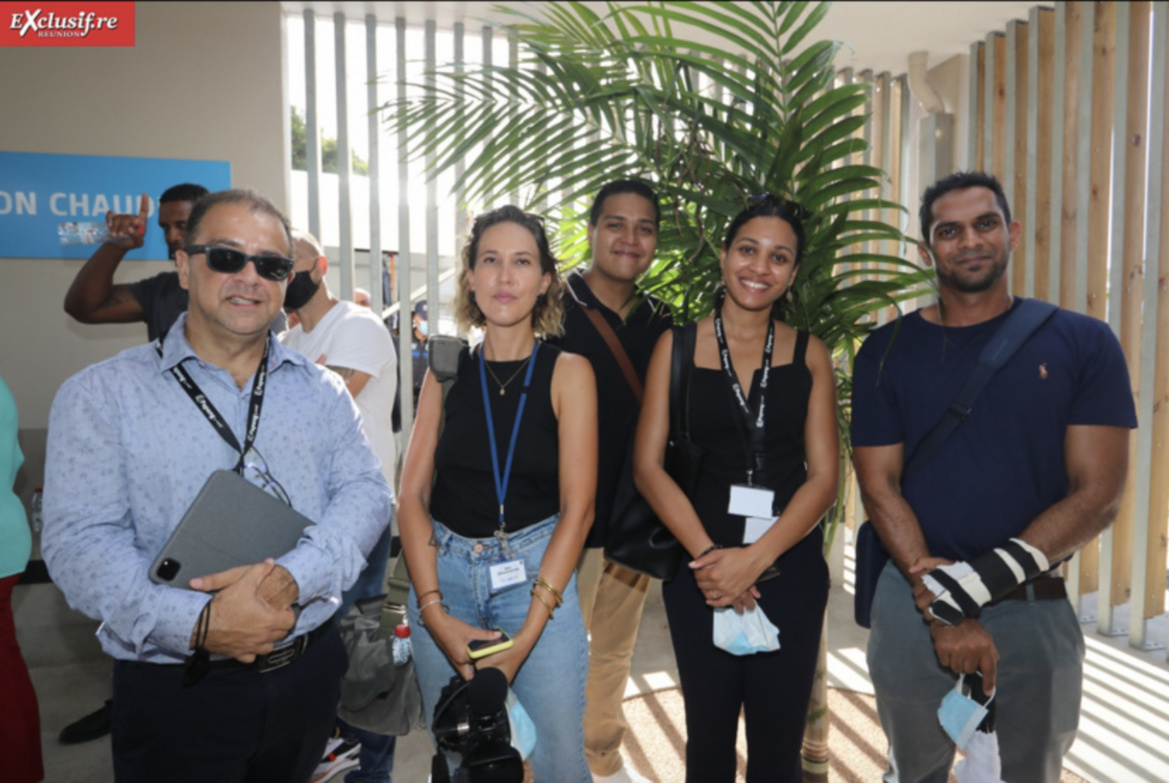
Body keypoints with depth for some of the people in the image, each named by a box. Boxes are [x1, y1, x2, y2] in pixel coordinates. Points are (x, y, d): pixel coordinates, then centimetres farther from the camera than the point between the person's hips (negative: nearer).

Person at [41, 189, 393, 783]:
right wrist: (196, 621, -26)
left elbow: (364, 492, -4)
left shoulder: (321, 390, 5)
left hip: (309, 674, 4)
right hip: (175, 690, -3)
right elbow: (80, 540, -11)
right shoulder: (102, 394, -3)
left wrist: (293, 578, -22)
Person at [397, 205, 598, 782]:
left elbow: (577, 507, -7)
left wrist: (527, 635, -13)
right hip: (443, 572, 2)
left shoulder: (567, 372, -3)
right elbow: (412, 495, 1)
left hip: (536, 576, -2)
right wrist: (434, 612, -11)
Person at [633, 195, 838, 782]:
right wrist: (707, 554, -14)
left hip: (789, 566, 1)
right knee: (709, 735, 14)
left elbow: (823, 475, -2)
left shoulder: (808, 355, 4)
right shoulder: (677, 345, 1)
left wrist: (755, 558, -14)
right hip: (700, 564, 0)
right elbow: (648, 466, -4)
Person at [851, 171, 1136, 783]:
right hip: (914, 602, 1)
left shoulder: (1083, 343, -2)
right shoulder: (887, 352, 0)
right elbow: (879, 488, -5)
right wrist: (941, 608, -14)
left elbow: (1096, 495, -7)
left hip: (1035, 610, 0)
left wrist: (983, 580, -18)